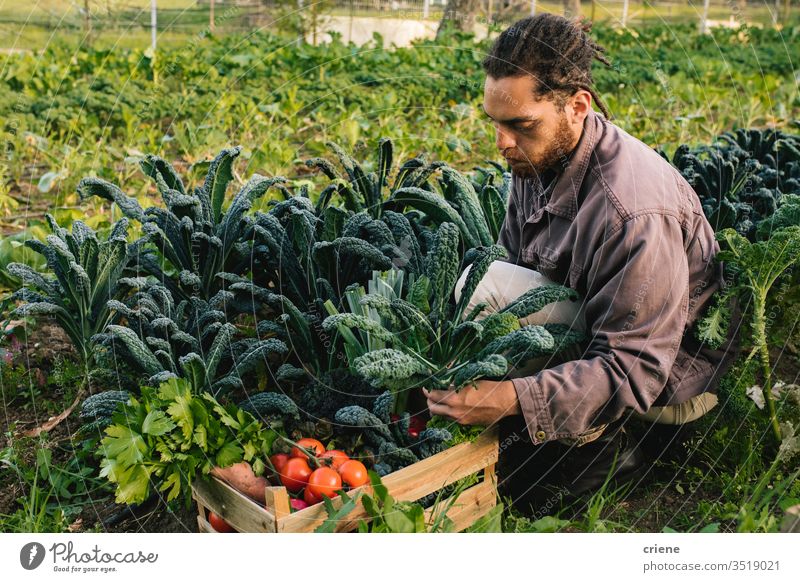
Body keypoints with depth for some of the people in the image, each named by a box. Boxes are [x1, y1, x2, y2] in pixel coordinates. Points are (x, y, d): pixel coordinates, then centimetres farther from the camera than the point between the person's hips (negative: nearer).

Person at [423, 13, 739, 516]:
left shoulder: (633, 210, -33)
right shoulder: (541, 155, -7)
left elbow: (634, 370, -31)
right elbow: (513, 264, 2)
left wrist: (514, 398, -43)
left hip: (665, 384, -8)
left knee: (492, 284, -26)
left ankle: (614, 445, -11)